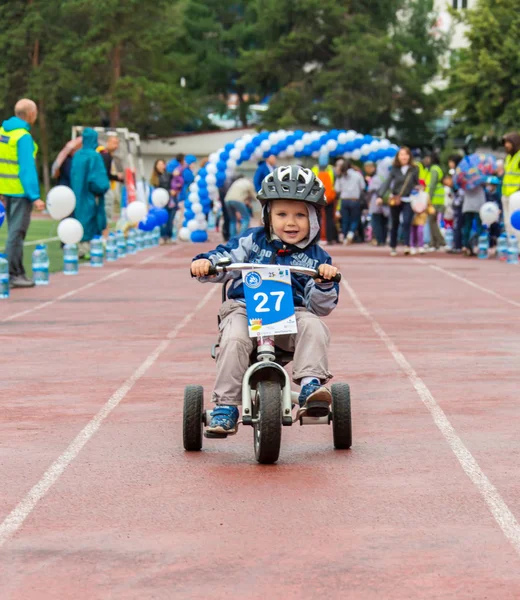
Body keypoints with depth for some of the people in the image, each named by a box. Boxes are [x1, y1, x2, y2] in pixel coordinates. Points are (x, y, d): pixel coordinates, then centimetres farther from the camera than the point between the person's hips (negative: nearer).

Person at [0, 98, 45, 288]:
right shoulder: (23, 137, -16)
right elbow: (27, 168, -20)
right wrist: (35, 197, -19)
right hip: (21, 191, -8)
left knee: (15, 230, 15)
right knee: (17, 232, -3)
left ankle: (18, 272, 20)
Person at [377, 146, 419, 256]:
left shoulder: (414, 169, 2)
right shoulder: (395, 169, 2)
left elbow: (417, 184, 6)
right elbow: (387, 182, -3)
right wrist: (380, 196, -15)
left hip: (408, 201, -1)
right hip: (395, 201, 1)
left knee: (406, 222, -17)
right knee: (394, 224, 9)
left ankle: (407, 246, -23)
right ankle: (393, 247, 19)